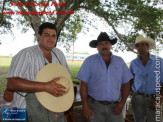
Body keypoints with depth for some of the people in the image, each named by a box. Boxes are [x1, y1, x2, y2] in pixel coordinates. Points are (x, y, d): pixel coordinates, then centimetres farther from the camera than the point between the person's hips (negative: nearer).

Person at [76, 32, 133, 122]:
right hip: (95, 105, -2)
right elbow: (83, 84, -5)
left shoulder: (120, 61, 6)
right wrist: (85, 106, -10)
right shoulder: (89, 61, -2)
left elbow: (126, 84, 8)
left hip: (114, 106, 2)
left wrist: (122, 103, 0)